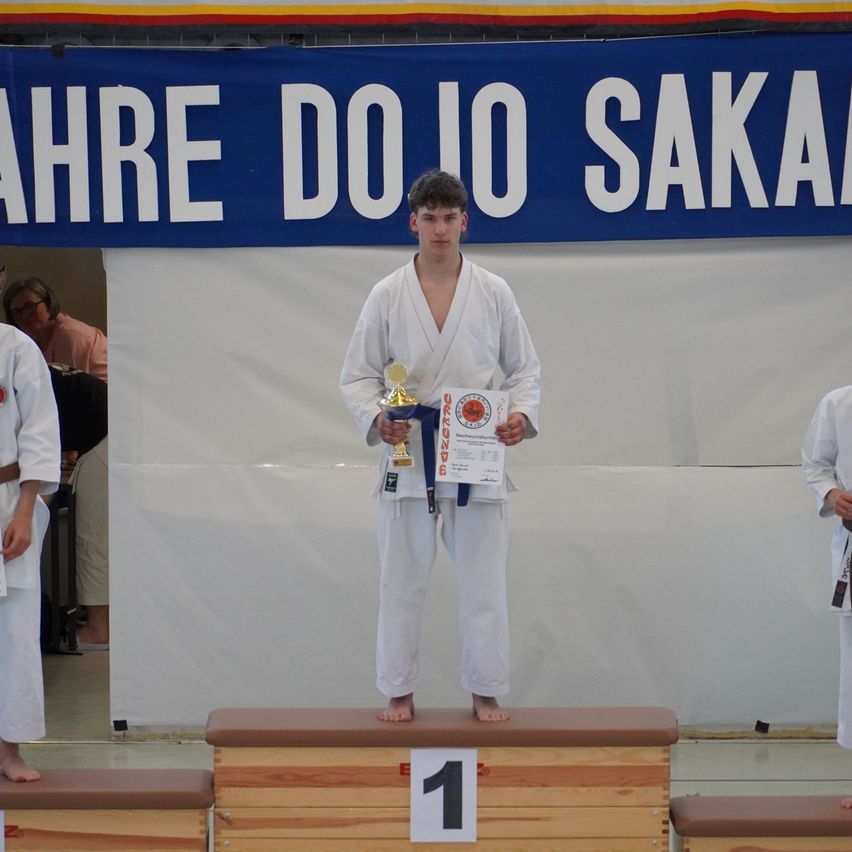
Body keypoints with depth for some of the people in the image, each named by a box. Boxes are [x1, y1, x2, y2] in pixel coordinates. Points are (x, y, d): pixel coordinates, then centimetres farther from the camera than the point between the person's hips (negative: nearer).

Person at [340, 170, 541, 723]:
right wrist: (376, 418, -15)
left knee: (484, 582, 4)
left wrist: (523, 413, -12)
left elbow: (525, 367, 7)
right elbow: (359, 374, 4)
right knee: (402, 581, 5)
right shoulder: (388, 296, 1)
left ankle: (486, 692, 14)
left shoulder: (494, 294, 2)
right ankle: (400, 692, 16)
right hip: (408, 455, 0)